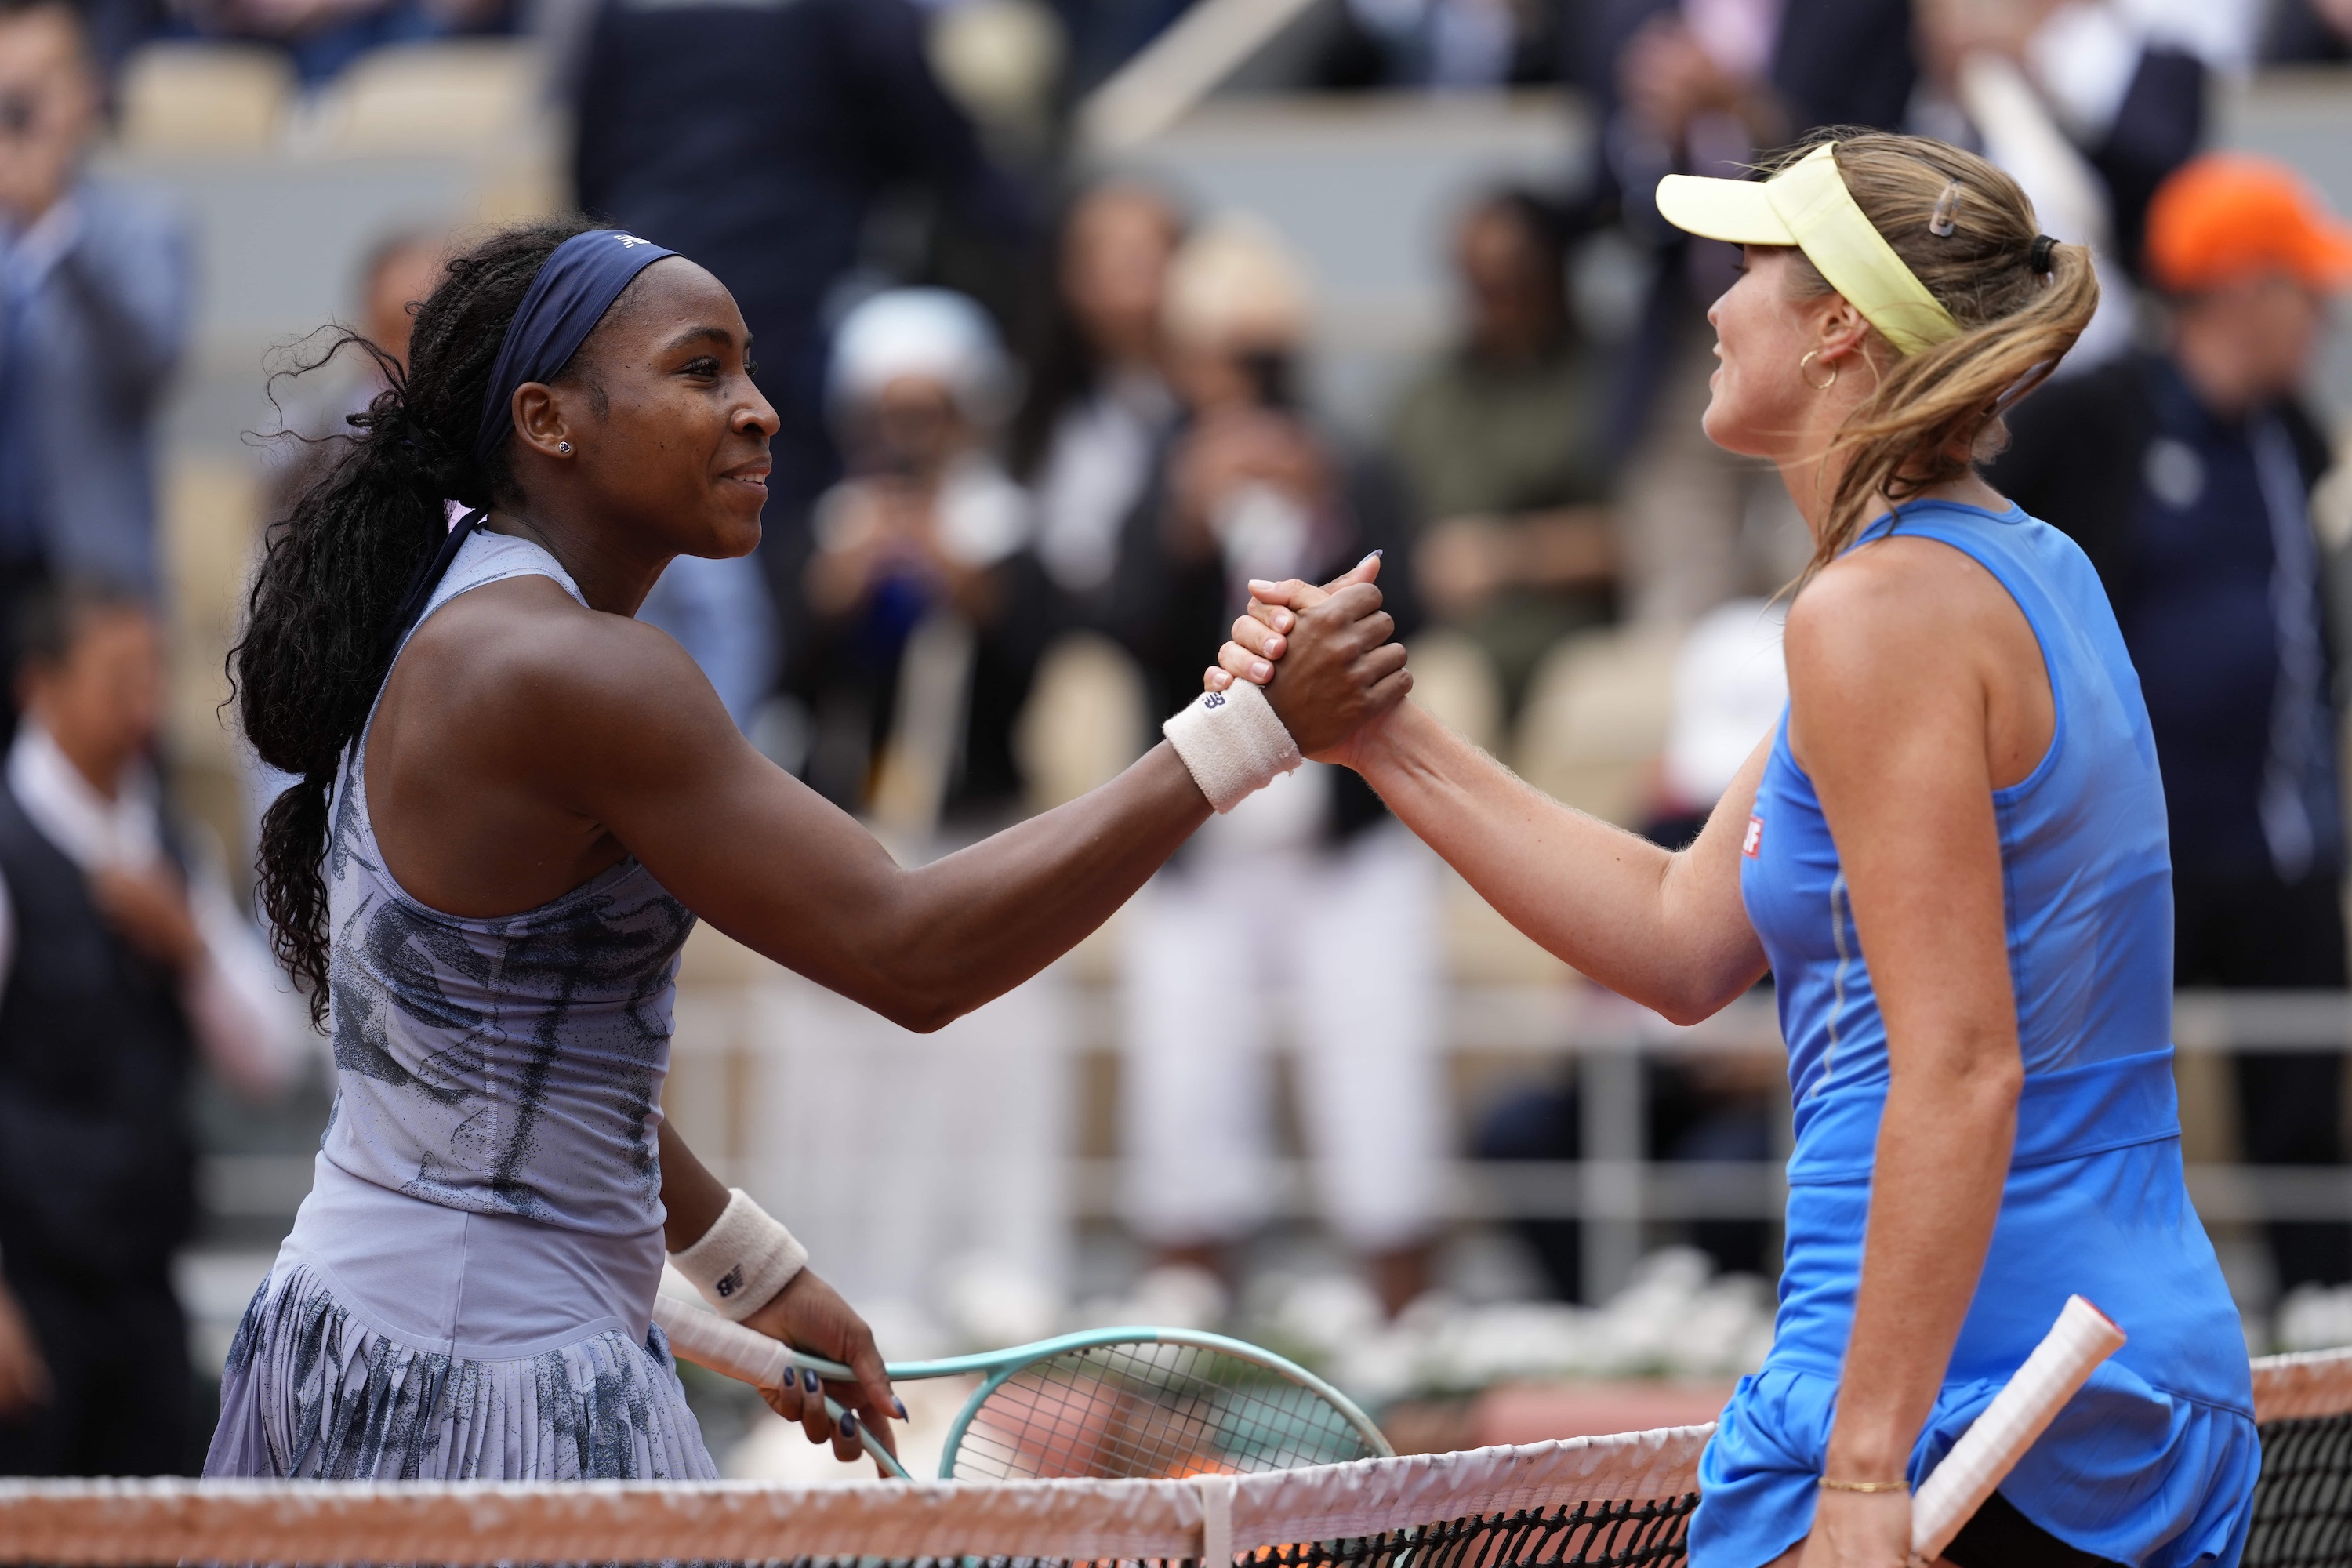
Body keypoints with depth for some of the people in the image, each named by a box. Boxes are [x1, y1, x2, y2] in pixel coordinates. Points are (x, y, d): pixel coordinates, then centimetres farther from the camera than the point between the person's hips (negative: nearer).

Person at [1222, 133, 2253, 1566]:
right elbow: (1687, 942, 17)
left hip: (1949, 1397, -9)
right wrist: (1380, 736, 18)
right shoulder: (2023, 575, 15)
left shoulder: (1880, 614, -14)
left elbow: (1960, 1070, -21)